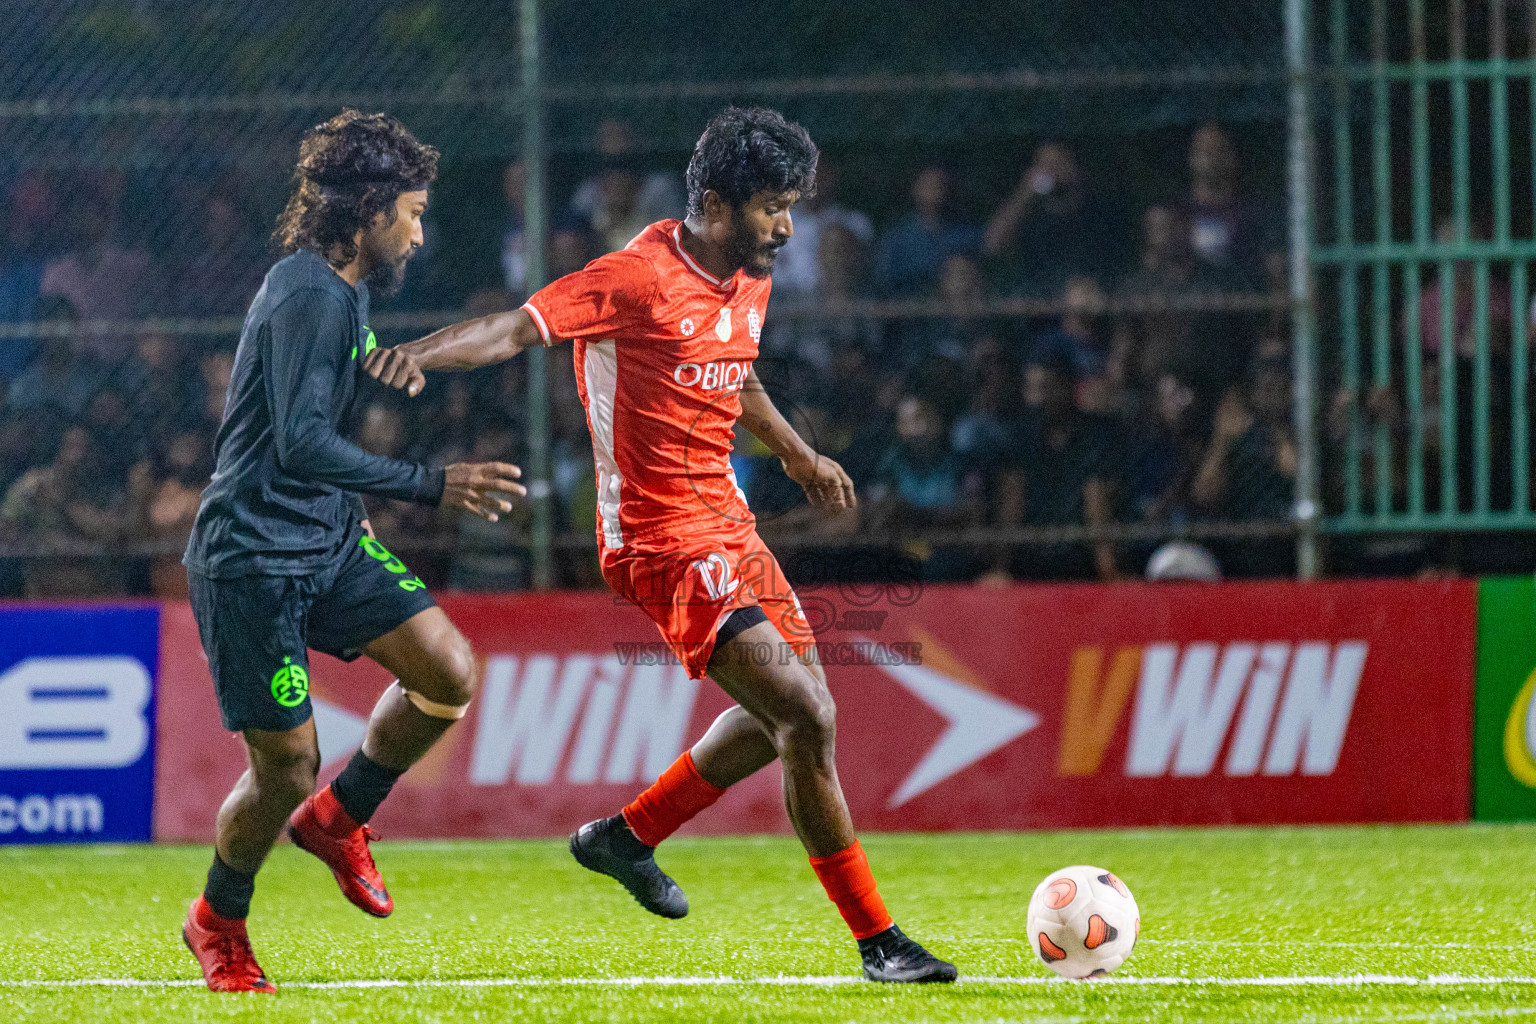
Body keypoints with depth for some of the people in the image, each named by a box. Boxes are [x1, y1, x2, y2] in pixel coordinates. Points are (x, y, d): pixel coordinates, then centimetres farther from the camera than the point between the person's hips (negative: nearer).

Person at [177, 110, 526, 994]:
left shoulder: (343, 288, 14)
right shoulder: (311, 295, -18)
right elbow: (301, 446, -27)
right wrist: (432, 485, -28)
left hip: (328, 539, 9)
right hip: (253, 560, -9)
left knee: (451, 672, -7)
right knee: (288, 768, -5)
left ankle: (336, 819, 16)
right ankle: (218, 924, 22)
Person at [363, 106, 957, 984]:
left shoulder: (750, 282, 8)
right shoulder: (639, 278, -18)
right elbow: (521, 327, -24)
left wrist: (798, 455, 42)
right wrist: (424, 351, -41)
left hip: (729, 526, 10)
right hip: (665, 541, -10)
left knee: (789, 712, 20)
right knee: (808, 719, -14)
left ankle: (629, 836, 35)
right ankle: (879, 942, -5)